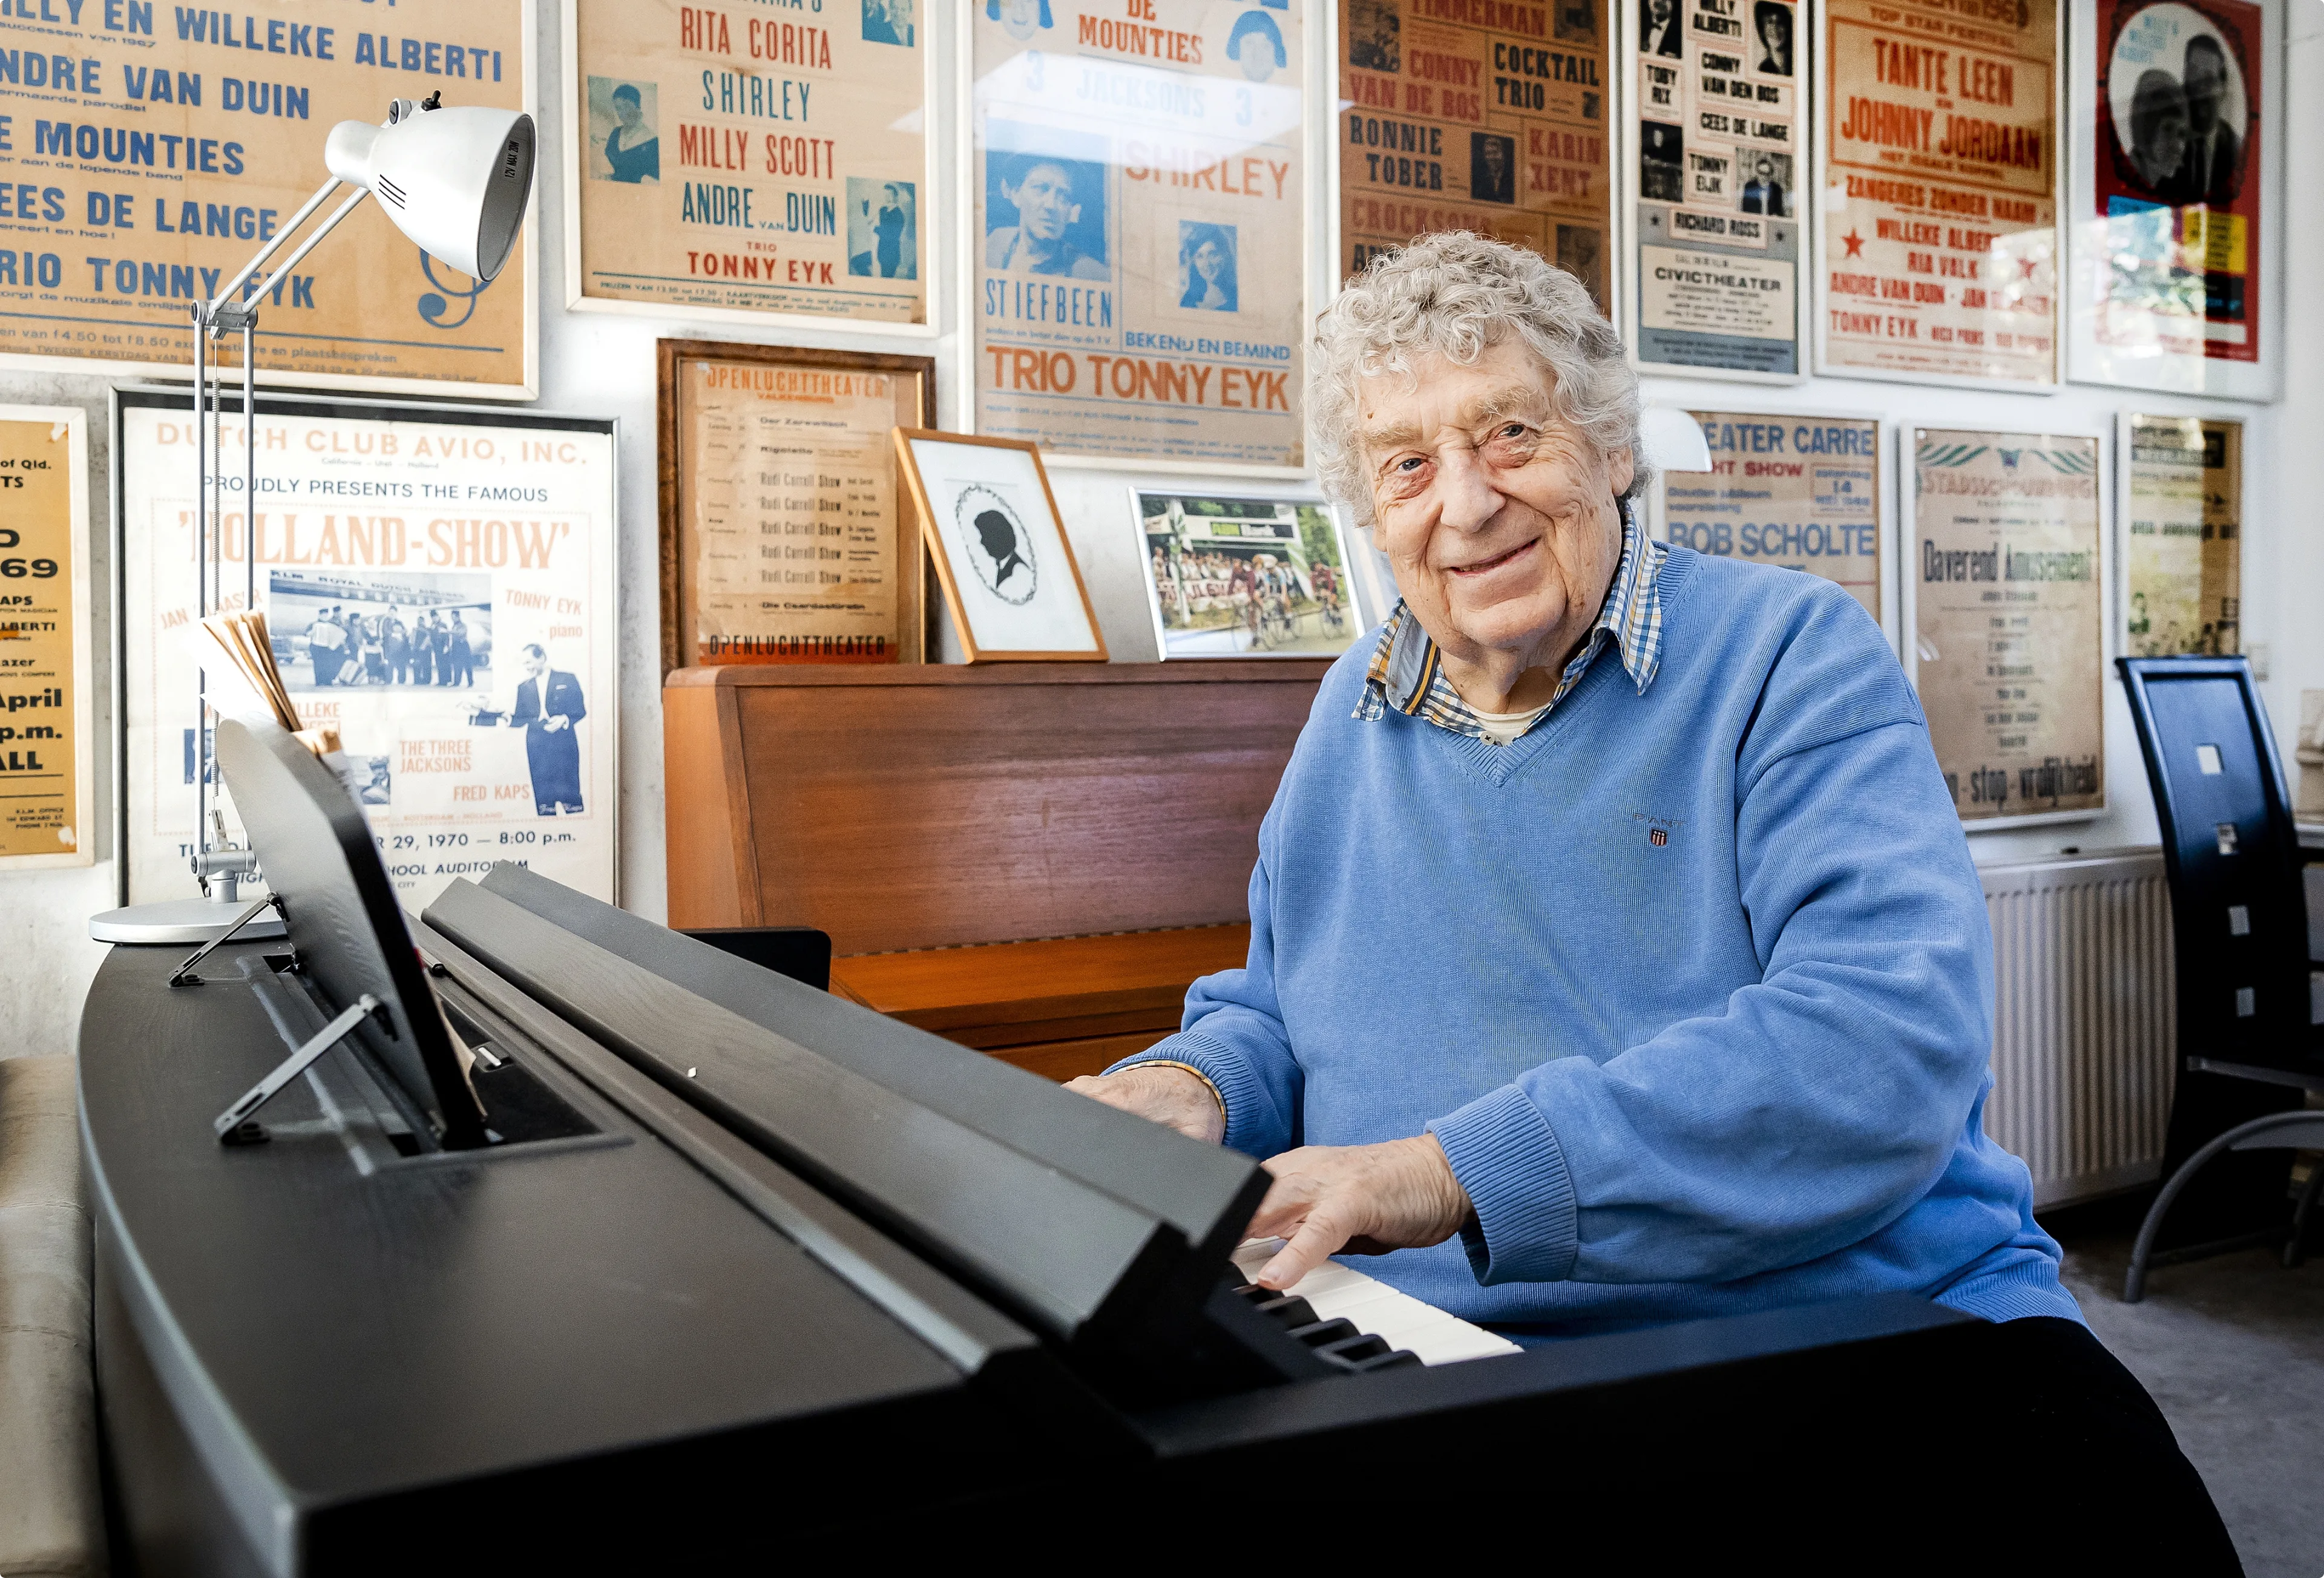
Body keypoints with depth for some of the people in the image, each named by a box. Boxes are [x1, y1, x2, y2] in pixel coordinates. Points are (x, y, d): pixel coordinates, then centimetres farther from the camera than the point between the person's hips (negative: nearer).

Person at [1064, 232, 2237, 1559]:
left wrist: (1457, 1170, -26)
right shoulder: (1355, 717, 14)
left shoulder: (1792, 653, -4)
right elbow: (1274, 1011, 24)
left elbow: (1888, 1046, -18)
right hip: (1457, 1369, 4)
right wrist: (1196, 1084, -2)